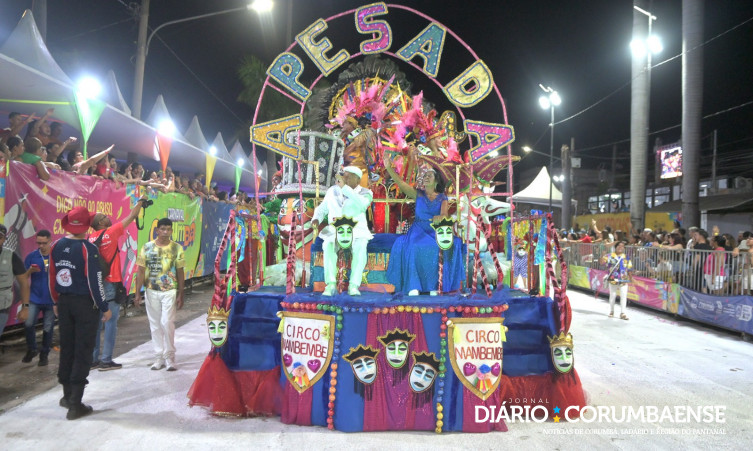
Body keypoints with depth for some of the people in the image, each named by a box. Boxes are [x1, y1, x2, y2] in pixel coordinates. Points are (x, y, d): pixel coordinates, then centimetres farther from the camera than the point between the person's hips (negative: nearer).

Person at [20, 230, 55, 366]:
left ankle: (44, 355, 23)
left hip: (51, 299, -1)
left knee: (48, 328, 6)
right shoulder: (31, 256, 0)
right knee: (28, 324, -9)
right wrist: (30, 270, -14)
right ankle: (31, 349, 16)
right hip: (34, 298, 1)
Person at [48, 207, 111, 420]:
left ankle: (67, 395, 31)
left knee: (66, 347, 16)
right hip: (85, 303, -6)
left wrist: (57, 301, 19)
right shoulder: (88, 248, -16)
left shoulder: (56, 246, 1)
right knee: (83, 352, 1)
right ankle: (75, 404, 3)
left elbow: (52, 277, 7)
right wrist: (104, 307, -8)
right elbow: (94, 280, -16)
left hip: (64, 302, 6)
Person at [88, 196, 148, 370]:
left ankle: (92, 359, 18)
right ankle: (106, 360, 2)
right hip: (111, 284, -6)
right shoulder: (111, 232, -9)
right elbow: (131, 216, 0)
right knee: (111, 322, 0)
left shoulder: (90, 239, 6)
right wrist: (141, 201, 14)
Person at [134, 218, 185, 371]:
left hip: (170, 291, -2)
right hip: (151, 291, 2)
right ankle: (159, 357, 19)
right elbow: (141, 271, 3)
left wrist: (180, 295, 0)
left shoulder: (177, 248, 0)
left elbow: (180, 272, 2)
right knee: (155, 324, 8)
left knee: (167, 322, -9)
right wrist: (138, 293, -2)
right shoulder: (147, 247, 1)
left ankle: (169, 357, 5)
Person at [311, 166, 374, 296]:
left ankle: (354, 286, -32)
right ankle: (331, 284, -33)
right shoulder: (332, 191, 11)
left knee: (360, 247, -34)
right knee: (328, 246, -31)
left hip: (357, 232, -2)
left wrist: (345, 188, -28)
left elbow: (361, 204, -24)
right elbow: (322, 209, 19)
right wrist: (316, 219, -3)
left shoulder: (365, 193, 0)